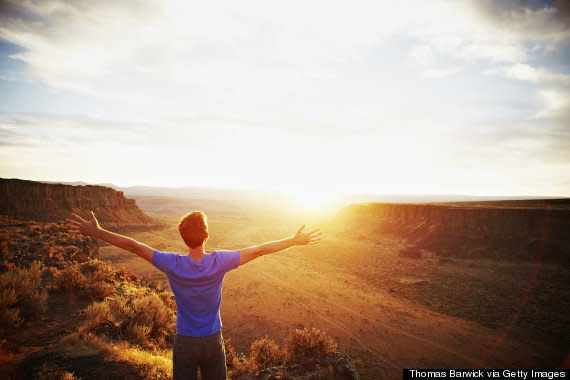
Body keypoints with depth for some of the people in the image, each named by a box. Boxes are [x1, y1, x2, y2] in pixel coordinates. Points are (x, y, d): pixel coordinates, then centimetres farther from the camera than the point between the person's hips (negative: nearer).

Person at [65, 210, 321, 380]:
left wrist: (95, 231, -4)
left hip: (184, 342, 0)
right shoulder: (219, 262, -20)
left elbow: (134, 246, -14)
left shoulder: (173, 265, -21)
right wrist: (296, 241, -6)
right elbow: (260, 250, -14)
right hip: (213, 340, 0)